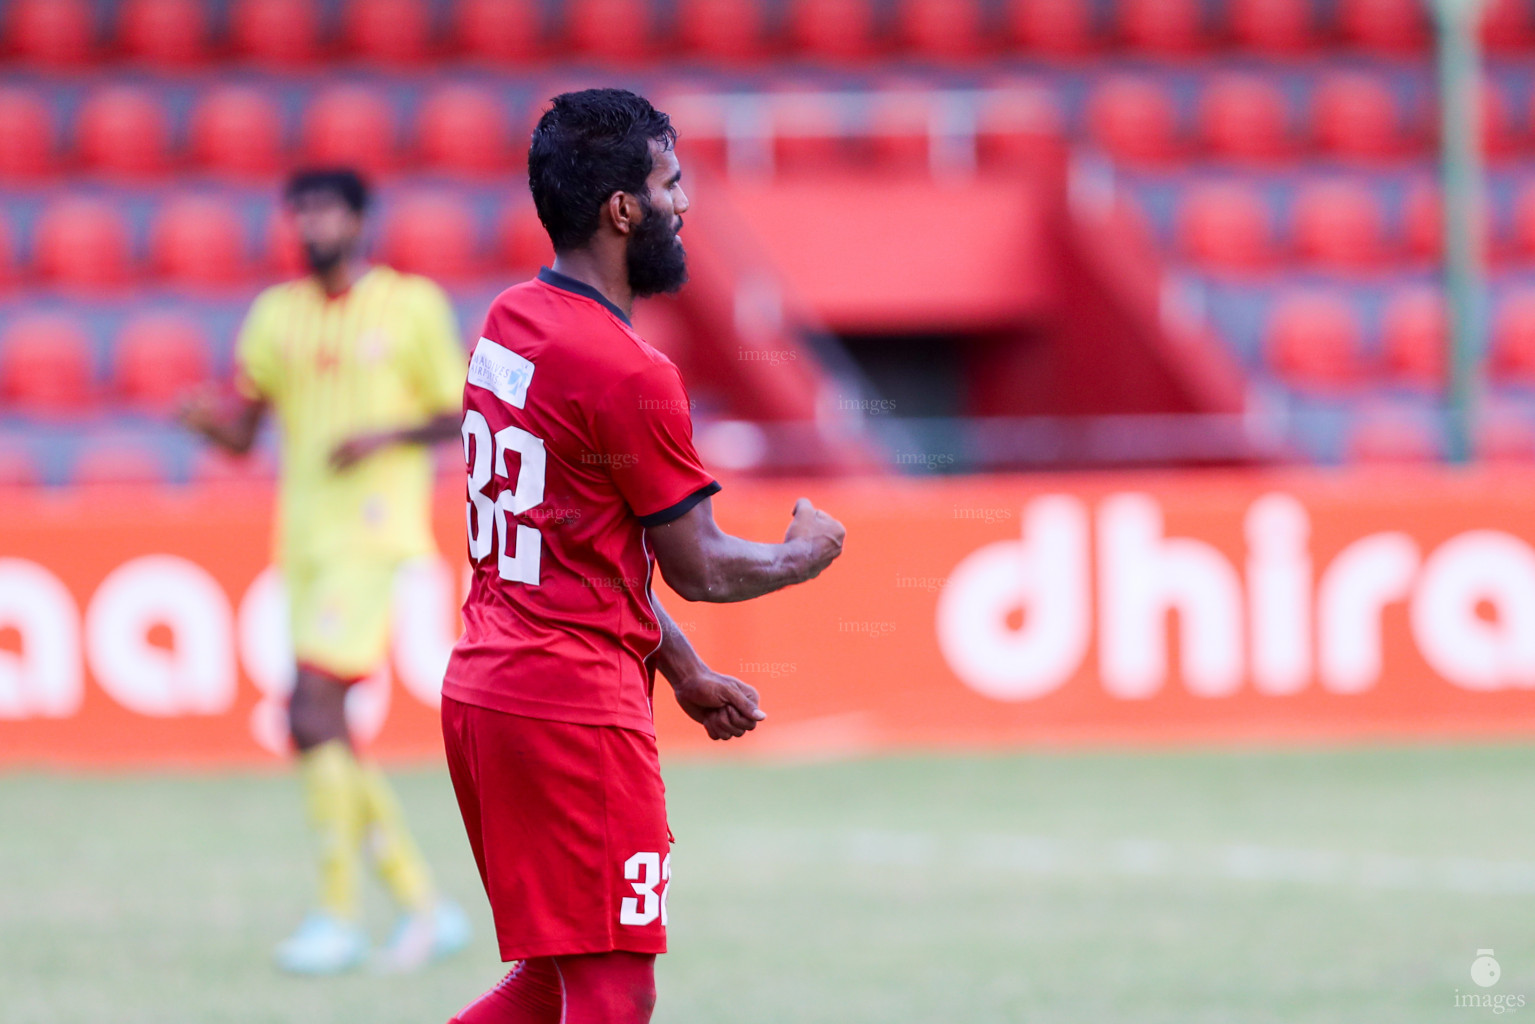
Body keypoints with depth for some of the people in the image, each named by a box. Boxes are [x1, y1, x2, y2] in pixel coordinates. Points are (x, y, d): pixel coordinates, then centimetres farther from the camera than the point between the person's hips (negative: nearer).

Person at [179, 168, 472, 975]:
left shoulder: (411, 306, -1)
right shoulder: (279, 315, 13)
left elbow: (460, 416, 3)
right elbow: (243, 430, 12)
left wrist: (386, 434, -14)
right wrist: (206, 417, -10)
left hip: (374, 536, -6)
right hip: (306, 538, 7)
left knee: (313, 710, -17)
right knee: (321, 733, 5)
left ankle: (337, 916, -11)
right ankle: (423, 905, 15)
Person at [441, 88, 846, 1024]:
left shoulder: (507, 325, 11)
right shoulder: (629, 373, -17)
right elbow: (698, 567, -8)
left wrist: (686, 672, 22)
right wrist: (805, 553, 12)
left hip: (481, 693, 9)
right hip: (577, 711, -9)